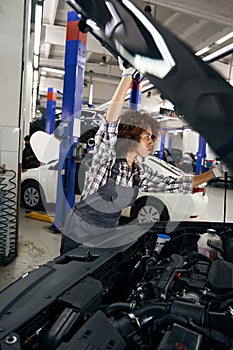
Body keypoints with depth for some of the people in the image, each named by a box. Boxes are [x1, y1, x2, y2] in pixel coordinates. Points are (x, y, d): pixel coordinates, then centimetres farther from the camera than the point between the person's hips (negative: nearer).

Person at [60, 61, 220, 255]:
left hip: (107, 237, 5)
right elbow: (111, 122, -33)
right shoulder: (107, 158, -18)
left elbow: (175, 184, 4)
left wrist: (214, 173, 3)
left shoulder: (142, 172, -1)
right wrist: (128, 75, -34)